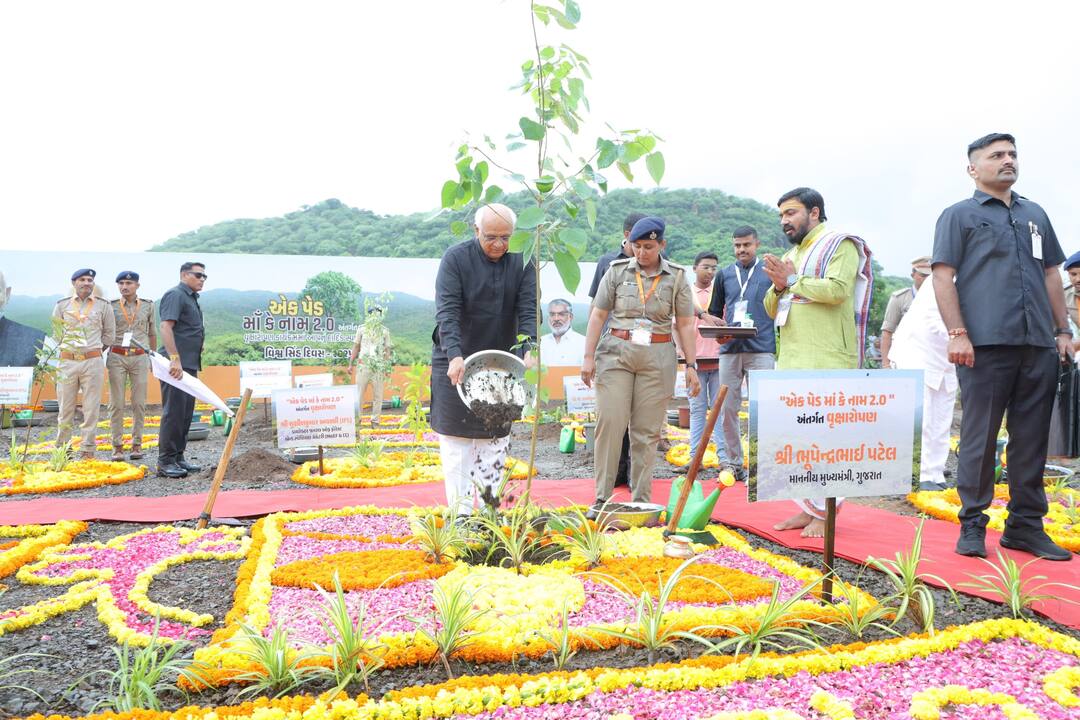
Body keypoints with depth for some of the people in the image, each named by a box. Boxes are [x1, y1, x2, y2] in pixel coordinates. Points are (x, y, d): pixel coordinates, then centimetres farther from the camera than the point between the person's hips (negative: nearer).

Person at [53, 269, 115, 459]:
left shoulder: (103, 306, 7)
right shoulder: (62, 305, 9)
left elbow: (109, 333, 13)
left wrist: (96, 350, 11)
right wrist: (66, 349, 11)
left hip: (93, 361, -1)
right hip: (67, 361, 1)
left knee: (91, 408, -1)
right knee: (65, 407, 5)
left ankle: (87, 450, 5)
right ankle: (61, 448, 15)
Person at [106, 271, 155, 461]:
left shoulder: (148, 305, 8)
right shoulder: (111, 306, 4)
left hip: (140, 357, 1)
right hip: (117, 357, -1)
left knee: (139, 403, 2)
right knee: (116, 403, 0)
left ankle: (137, 444, 10)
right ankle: (117, 446, 5)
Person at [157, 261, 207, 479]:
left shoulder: (191, 298, 21)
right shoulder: (175, 295, -9)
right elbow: (166, 327, -20)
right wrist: (175, 359, -27)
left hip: (189, 365, 10)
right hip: (175, 365, -10)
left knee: (186, 413, 11)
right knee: (173, 412, -7)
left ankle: (178, 457, 18)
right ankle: (165, 462, -2)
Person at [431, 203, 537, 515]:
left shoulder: (521, 262, -2)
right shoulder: (455, 258, -10)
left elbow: (528, 310, -9)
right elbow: (447, 311, -19)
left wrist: (529, 350, -26)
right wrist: (455, 356, -33)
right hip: (456, 362, -2)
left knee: (496, 440, 7)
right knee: (456, 439, 1)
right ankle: (460, 513, 8)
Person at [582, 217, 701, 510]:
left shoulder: (676, 277, 6)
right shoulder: (617, 271, 6)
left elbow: (685, 324, 6)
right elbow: (598, 315, 6)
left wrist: (692, 365, 1)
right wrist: (588, 356, -1)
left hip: (657, 357, 0)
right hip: (616, 353, 0)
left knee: (647, 430, 2)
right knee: (610, 422, -7)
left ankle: (641, 501, 11)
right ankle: (602, 498, 1)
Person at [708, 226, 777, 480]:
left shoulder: (769, 273, 7)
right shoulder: (724, 275, 15)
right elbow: (714, 312, 19)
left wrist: (781, 346, -1)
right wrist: (717, 333, -1)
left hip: (761, 350, -3)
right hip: (730, 349, 3)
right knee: (727, 409, 4)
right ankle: (732, 463, 14)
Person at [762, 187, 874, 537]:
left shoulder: (840, 244, 1)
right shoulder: (790, 255, 24)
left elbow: (837, 289, -17)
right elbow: (773, 310, 22)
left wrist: (793, 280, -8)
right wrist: (778, 287, 2)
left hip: (827, 359, -8)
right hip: (792, 359, 8)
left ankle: (826, 513, -1)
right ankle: (807, 508, 15)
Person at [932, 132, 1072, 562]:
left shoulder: (1036, 215, 21)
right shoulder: (959, 215, 5)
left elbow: (1051, 274, 22)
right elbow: (943, 276, -4)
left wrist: (1063, 330, 14)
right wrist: (957, 333, -13)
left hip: (1039, 345, 5)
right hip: (985, 344, -5)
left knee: (1032, 439, 7)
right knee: (979, 438, -2)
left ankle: (1026, 525, 16)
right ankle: (972, 526, 7)